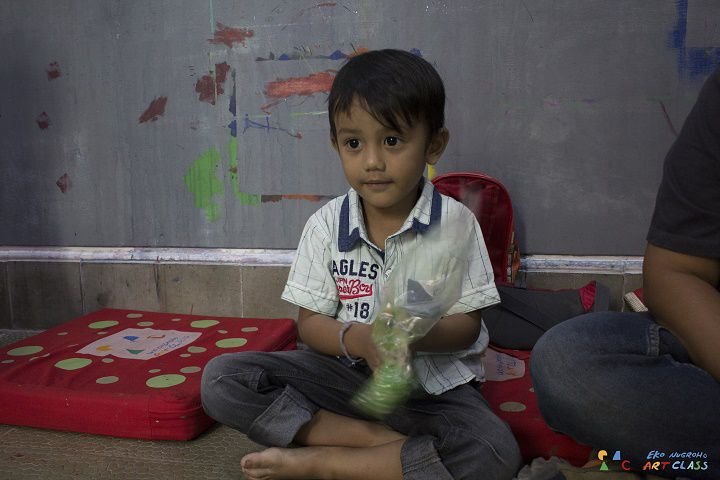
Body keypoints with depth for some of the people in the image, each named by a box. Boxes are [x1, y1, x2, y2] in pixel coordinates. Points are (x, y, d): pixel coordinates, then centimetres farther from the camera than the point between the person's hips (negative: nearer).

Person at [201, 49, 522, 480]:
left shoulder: (454, 222, -8)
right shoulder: (327, 225, -4)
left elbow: (467, 325, -6)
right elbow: (310, 323, -2)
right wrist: (359, 340, -24)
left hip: (431, 383, -1)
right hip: (345, 371, 2)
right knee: (222, 380, -17)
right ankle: (387, 443, -17)